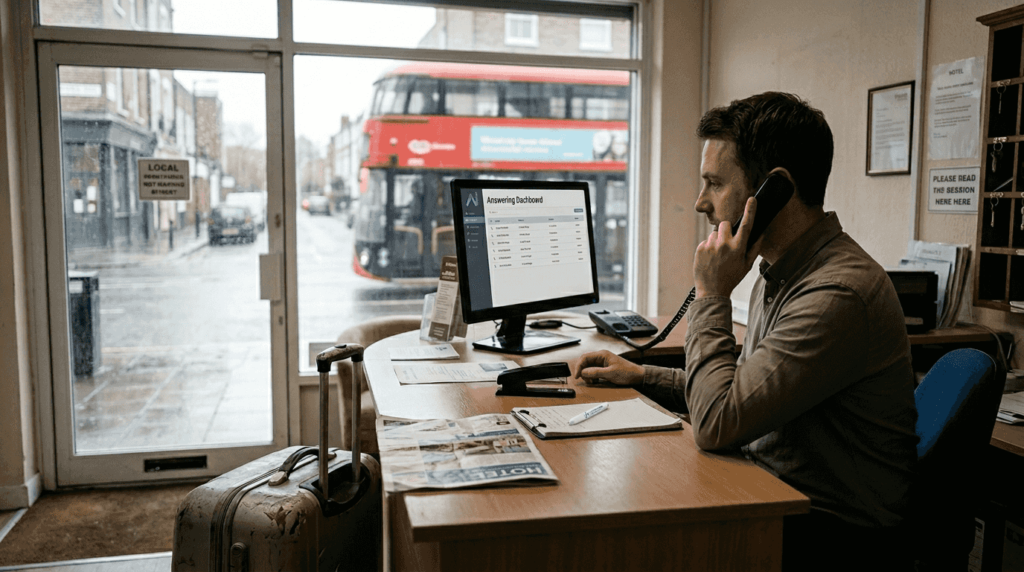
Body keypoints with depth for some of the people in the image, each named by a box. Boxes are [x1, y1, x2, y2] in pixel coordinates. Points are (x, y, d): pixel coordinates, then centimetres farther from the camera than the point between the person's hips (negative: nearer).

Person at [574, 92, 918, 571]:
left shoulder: (837, 294, -27)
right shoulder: (780, 272, 6)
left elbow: (716, 425, -28)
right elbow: (742, 394, 18)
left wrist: (711, 295, -20)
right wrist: (642, 375, 11)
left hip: (834, 533, -8)